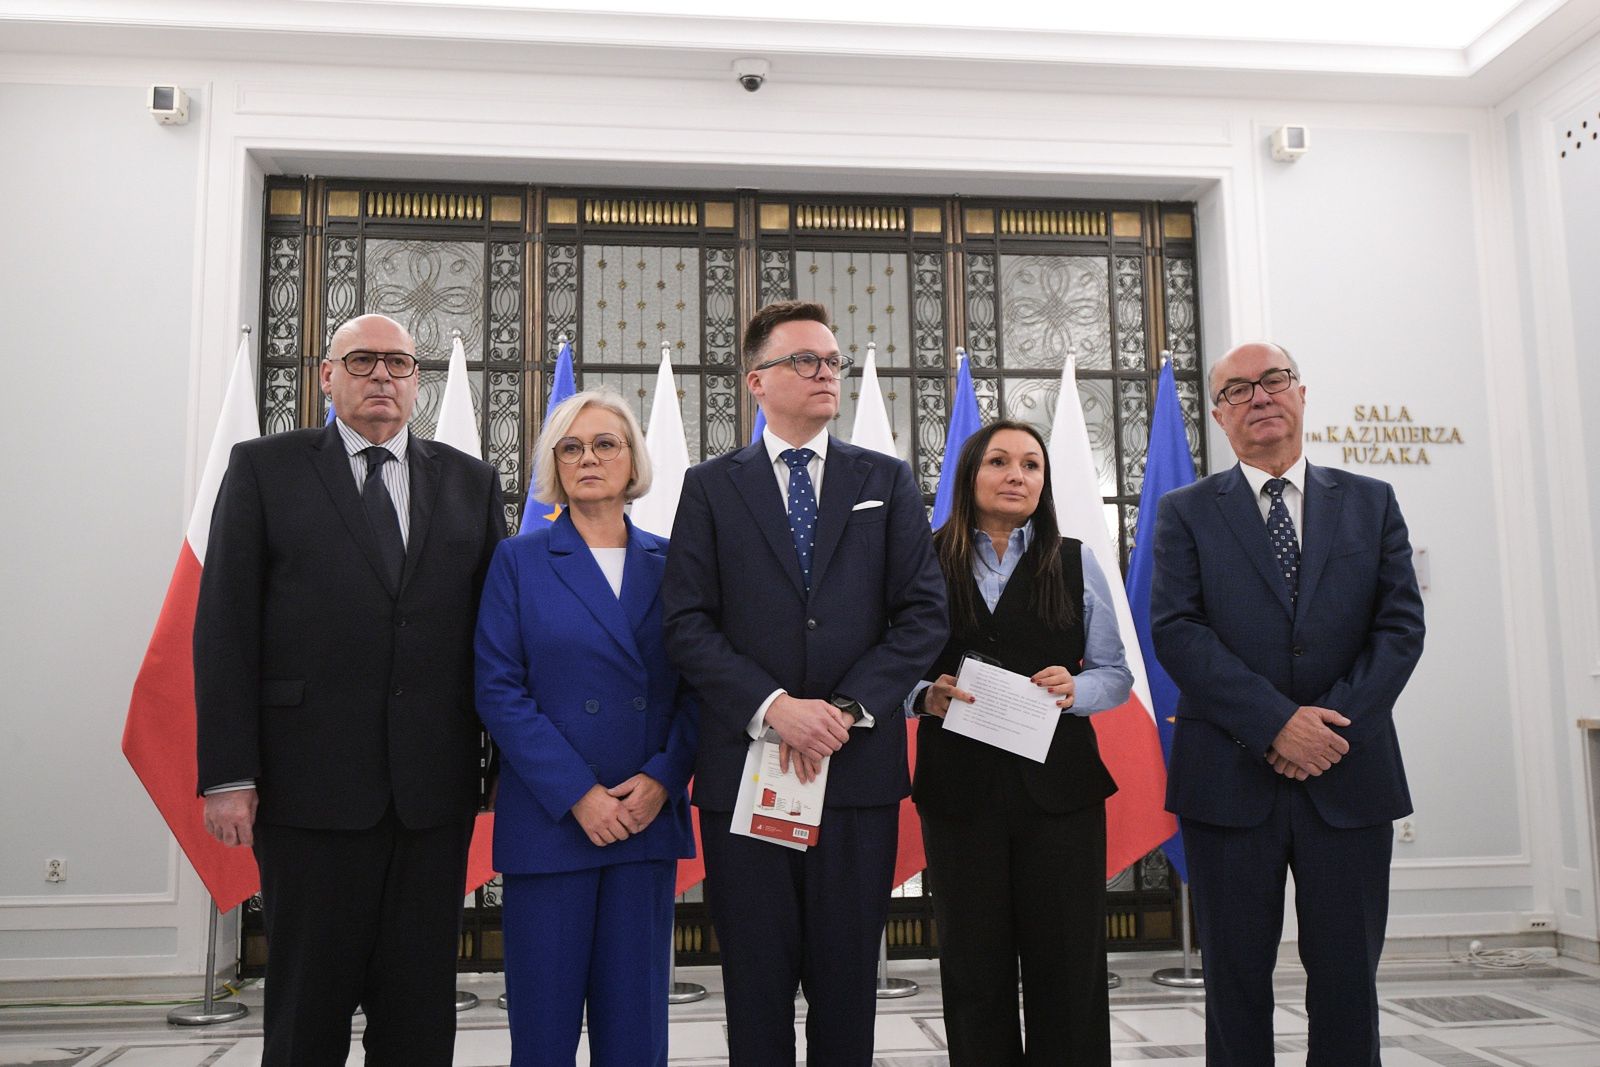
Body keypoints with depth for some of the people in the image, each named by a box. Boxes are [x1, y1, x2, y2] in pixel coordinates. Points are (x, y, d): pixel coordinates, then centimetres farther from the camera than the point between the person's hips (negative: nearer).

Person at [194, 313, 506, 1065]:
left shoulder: (470, 482, 10)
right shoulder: (264, 468, 4)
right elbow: (224, 628, -1)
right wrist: (227, 775, -7)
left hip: (435, 792, 2)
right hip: (311, 784, -2)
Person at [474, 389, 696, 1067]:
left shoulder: (669, 564, 8)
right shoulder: (519, 561, 2)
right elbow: (499, 690, -5)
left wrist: (662, 778, -9)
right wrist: (577, 795, -13)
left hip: (649, 821, 2)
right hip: (550, 823, -2)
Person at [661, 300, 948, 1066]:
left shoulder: (887, 481, 9)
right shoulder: (711, 487, 6)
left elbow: (923, 614, 1)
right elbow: (687, 624, -3)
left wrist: (848, 708, -10)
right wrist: (773, 707, -15)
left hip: (859, 766, 1)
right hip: (745, 766, -1)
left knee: (847, 982, 10)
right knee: (757, 986, 8)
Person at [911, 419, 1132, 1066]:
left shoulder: (1075, 563, 8)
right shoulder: (927, 563, 4)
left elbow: (1115, 673, 7)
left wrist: (1075, 690, -12)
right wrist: (927, 696, -16)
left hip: (1059, 786, 1)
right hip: (958, 787, 0)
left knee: (1067, 964, 4)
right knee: (973, 964, 7)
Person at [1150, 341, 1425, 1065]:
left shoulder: (1371, 503, 11)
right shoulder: (1185, 512, 5)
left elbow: (1401, 624, 3)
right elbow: (1175, 630, -6)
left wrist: (1336, 721, -11)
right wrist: (1276, 723, -15)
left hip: (1349, 775, 2)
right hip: (1231, 778, -1)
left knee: (1348, 978, 7)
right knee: (1236, 978, 7)